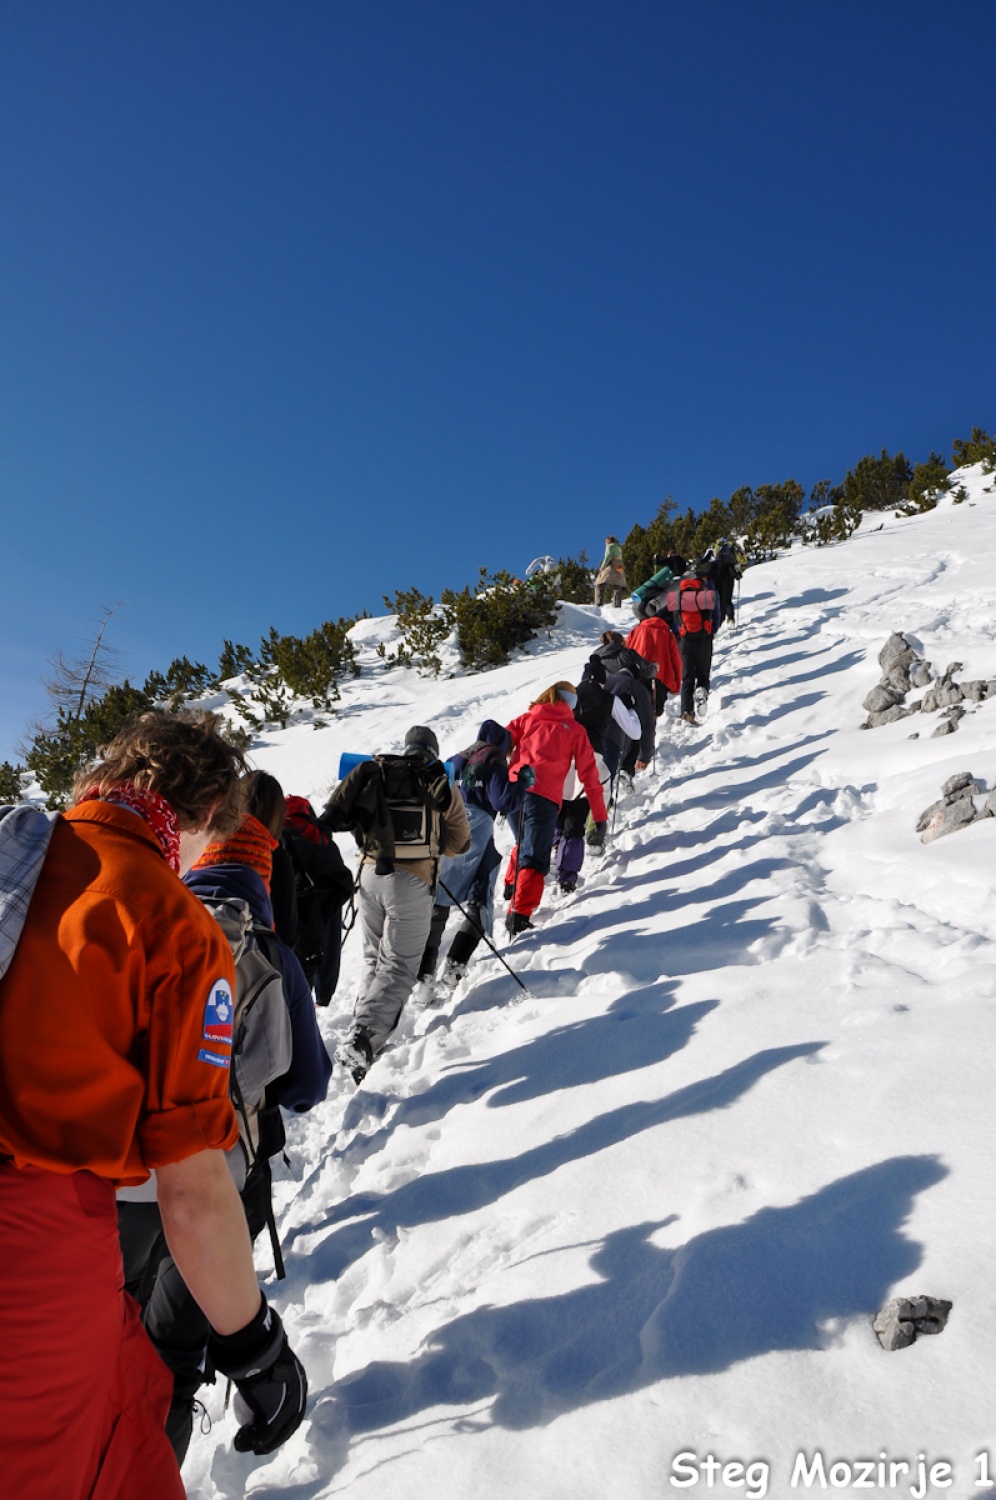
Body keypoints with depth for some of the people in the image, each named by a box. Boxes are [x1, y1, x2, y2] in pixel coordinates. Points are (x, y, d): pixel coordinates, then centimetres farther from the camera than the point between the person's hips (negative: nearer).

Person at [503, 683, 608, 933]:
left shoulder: (525, 719, 21)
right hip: (543, 797, -4)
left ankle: (512, 887, 41)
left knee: (524, 842, 30)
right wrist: (600, 817, 15)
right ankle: (519, 914, -18)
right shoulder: (575, 730, 15)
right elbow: (589, 775, 13)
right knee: (534, 859, -4)